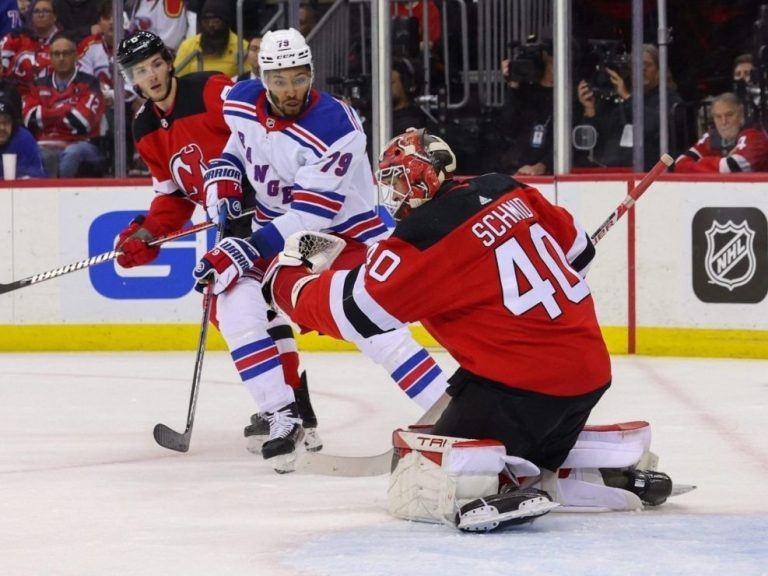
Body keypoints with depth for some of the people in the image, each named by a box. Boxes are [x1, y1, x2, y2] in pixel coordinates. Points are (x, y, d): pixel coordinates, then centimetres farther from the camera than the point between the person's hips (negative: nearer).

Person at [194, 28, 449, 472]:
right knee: (233, 298, -19)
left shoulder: (335, 130, -30)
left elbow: (310, 217, -31)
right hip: (277, 226, 6)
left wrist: (245, 251, -34)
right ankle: (283, 417, -12)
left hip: (345, 231, -6)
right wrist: (223, 186, -5)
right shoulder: (240, 103, -11)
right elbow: (232, 143, 15)